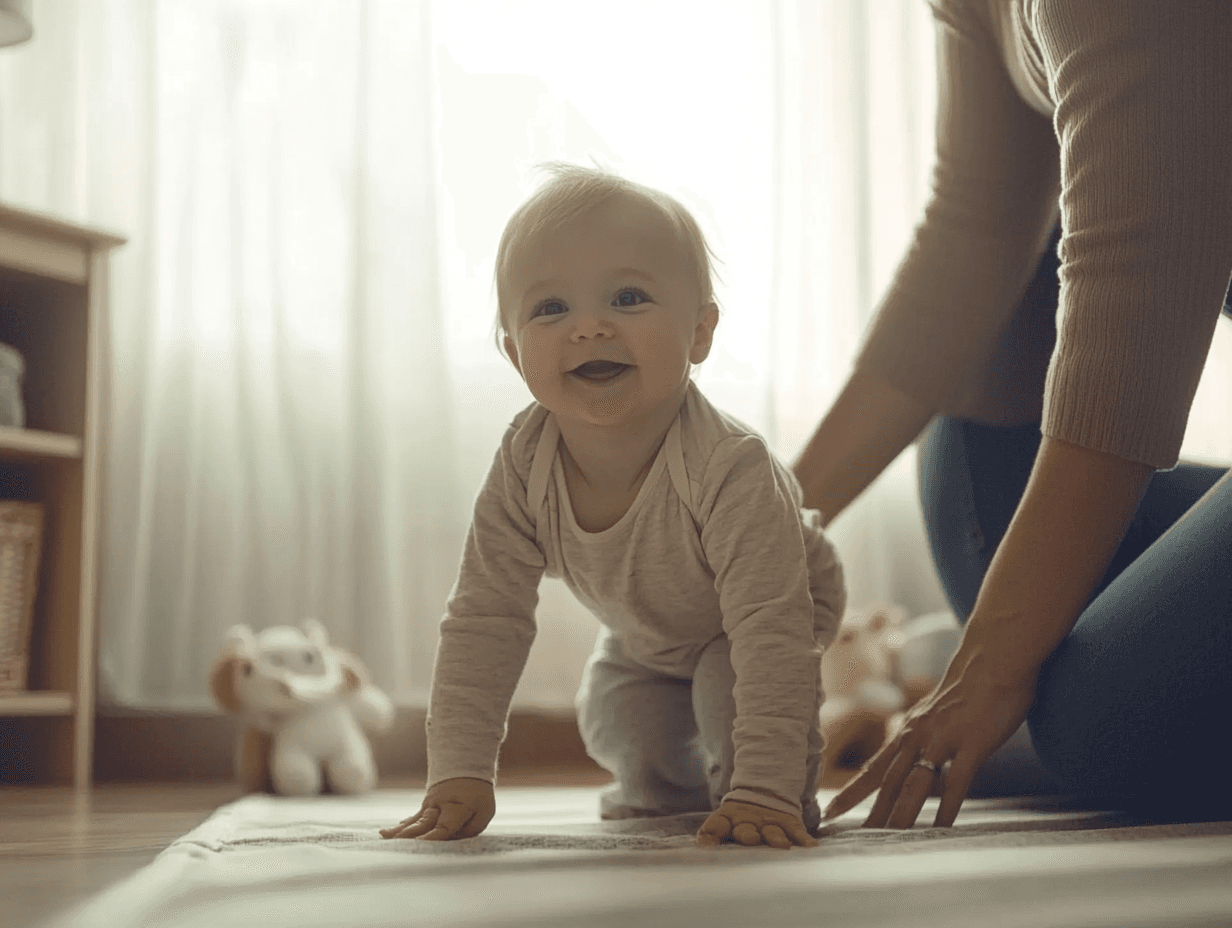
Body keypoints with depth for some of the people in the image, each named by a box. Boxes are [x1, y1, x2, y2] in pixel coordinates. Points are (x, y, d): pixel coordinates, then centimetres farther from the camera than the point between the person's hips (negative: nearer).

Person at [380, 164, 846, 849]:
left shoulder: (731, 470, -45)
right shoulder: (524, 467, -30)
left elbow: (771, 630, -45)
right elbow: (484, 621, -26)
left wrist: (765, 790, -51)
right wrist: (460, 775, -32)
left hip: (760, 619, -5)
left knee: (732, 687, -30)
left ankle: (764, 796, -1)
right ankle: (669, 789, 36)